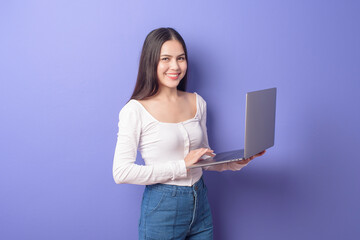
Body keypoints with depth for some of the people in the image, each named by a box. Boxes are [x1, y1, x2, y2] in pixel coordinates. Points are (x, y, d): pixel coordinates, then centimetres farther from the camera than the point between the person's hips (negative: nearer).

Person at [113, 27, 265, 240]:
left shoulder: (197, 103, 6)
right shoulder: (135, 111, -13)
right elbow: (122, 172, -19)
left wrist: (233, 163, -5)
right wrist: (182, 166, -21)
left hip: (200, 204, 5)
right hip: (162, 209, -5)